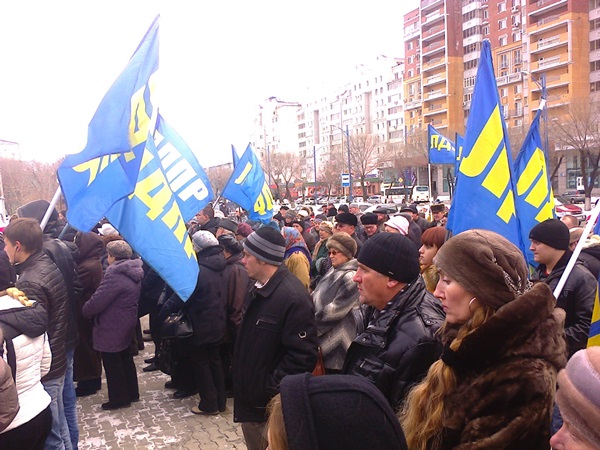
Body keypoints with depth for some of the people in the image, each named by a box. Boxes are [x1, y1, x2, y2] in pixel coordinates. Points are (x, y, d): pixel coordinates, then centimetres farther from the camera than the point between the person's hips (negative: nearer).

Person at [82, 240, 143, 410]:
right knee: (125, 358, 21)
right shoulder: (133, 272, 5)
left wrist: (85, 310, -4)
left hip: (112, 326, -9)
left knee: (112, 363, 5)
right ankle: (132, 393, 32)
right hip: (127, 322, 9)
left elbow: (98, 301, -24)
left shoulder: (115, 274, -24)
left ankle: (119, 398, 15)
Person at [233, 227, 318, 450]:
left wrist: (272, 392, -21)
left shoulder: (293, 297, -25)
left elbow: (302, 356, -26)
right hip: (250, 398, 9)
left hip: (272, 403, -9)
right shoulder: (257, 289, 6)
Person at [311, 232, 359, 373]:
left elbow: (336, 310, -20)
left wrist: (312, 321, -13)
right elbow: (318, 296, 17)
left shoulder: (350, 277, -18)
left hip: (336, 339, -9)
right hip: (323, 335, 9)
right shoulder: (333, 271, 10)